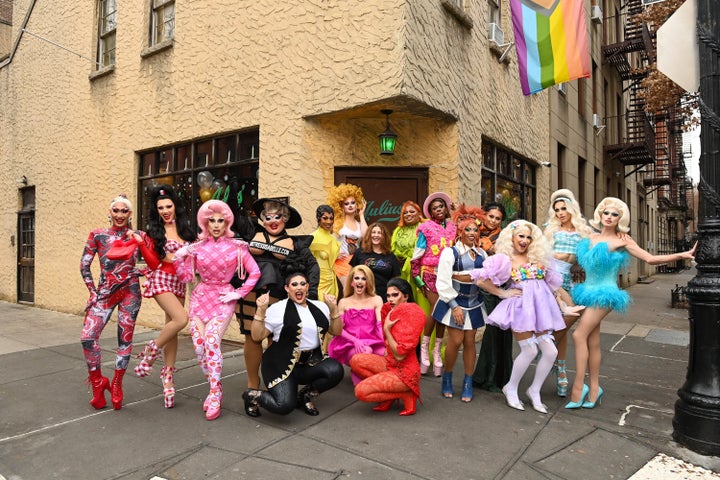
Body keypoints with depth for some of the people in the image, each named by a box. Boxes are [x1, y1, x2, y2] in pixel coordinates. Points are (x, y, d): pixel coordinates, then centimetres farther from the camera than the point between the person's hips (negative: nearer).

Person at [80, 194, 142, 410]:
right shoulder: (97, 235, 3)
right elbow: (84, 265, 5)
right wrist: (93, 290, 0)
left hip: (130, 291, 0)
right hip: (105, 291, 1)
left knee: (125, 338, 4)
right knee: (88, 336, -10)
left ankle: (116, 384, 21)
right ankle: (98, 383, 11)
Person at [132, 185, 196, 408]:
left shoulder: (185, 228, 9)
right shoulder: (154, 231, -1)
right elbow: (153, 263, -6)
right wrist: (141, 243, -16)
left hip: (179, 282, 4)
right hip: (161, 280, -4)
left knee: (172, 328, 7)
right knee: (181, 319, -24)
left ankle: (168, 377, 15)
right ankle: (150, 352, 0)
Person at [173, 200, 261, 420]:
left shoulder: (237, 246, -4)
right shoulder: (197, 247, 3)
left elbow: (255, 272, -3)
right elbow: (187, 276, 5)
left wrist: (238, 294, -7)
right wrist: (178, 258, -10)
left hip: (223, 299, -3)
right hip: (200, 297, 3)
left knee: (211, 342, -19)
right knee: (199, 346, -4)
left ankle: (215, 395, -5)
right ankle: (215, 389, 16)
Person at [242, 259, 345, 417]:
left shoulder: (319, 307, 11)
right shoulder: (278, 309, -2)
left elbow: (337, 332, 13)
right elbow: (257, 336, -4)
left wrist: (333, 309, 0)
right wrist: (261, 310, -15)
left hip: (311, 362, 5)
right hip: (283, 364, -4)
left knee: (335, 370, -24)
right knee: (284, 406, -24)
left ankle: (304, 395, 5)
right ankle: (252, 395, 10)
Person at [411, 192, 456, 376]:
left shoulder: (453, 228, 8)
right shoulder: (426, 229, -2)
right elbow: (416, 257, -2)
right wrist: (418, 279, -5)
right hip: (430, 273, -3)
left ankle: (437, 350, 12)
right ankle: (424, 346, 0)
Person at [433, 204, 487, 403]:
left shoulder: (482, 254, 6)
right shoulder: (450, 252, -9)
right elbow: (443, 282, -13)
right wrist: (454, 306, -15)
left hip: (474, 303, 4)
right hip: (454, 302, -4)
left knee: (470, 342, 6)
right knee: (456, 341, -7)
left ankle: (468, 384, 18)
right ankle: (447, 378, 16)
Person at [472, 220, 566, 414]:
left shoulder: (537, 257, 13)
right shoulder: (504, 259, -5)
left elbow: (551, 281, 22)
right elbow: (481, 281, -11)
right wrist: (503, 293, -6)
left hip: (539, 308, 6)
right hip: (521, 307, -6)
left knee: (550, 351, 1)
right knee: (530, 350, -8)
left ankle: (534, 391, 21)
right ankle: (511, 388, 16)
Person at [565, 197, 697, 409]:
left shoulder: (622, 241, -3)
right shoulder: (590, 238, 11)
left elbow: (651, 258, -6)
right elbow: (580, 258, 23)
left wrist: (681, 255, -15)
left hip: (604, 294, -5)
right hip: (588, 291, 6)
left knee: (579, 335, -15)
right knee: (592, 342, 8)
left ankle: (578, 388, -7)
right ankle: (594, 389, 16)